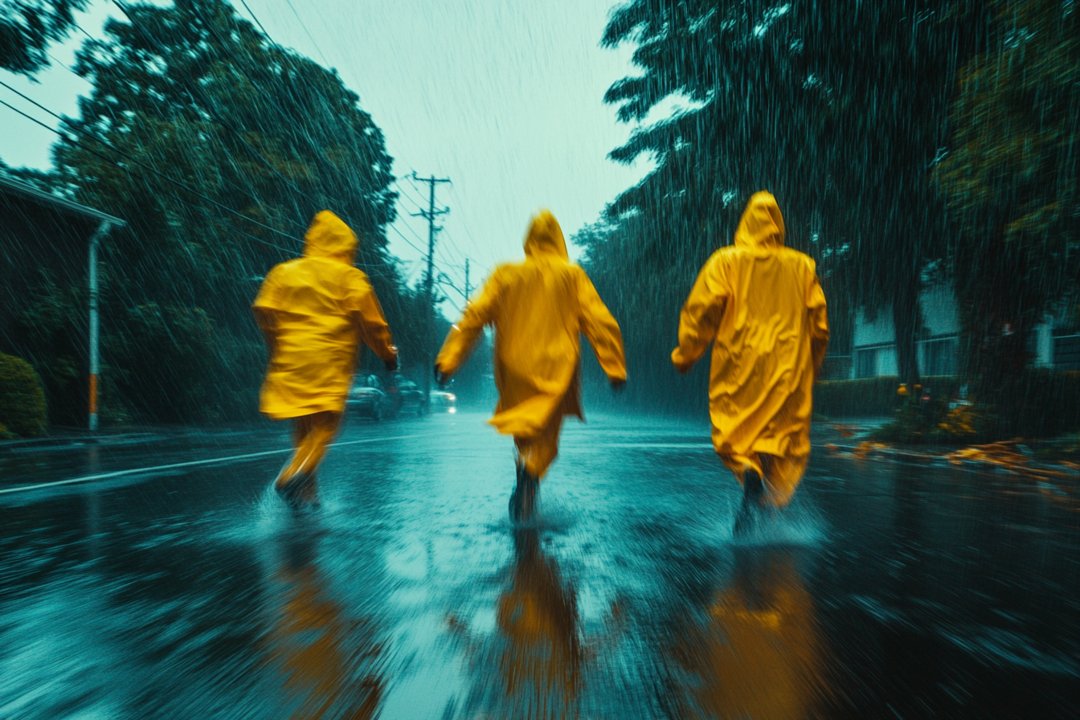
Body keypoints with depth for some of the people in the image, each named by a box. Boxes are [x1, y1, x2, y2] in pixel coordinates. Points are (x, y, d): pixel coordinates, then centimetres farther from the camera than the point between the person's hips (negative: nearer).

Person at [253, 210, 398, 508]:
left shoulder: (284, 272, 12)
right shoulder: (350, 277, 3)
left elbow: (264, 310, 2)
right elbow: (370, 321, -1)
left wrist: (278, 345, 17)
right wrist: (388, 353, 10)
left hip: (291, 360, 4)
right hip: (331, 363, -4)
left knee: (303, 425, 14)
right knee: (325, 423, -2)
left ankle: (306, 490, 17)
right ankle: (295, 474, -24)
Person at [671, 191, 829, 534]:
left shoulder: (726, 261, 0)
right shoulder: (802, 266, 9)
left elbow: (702, 308, -6)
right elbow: (818, 322, 12)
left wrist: (685, 353, 4)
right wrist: (812, 364, 26)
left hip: (738, 367, -2)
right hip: (788, 368, 2)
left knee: (734, 434, 7)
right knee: (784, 437, 11)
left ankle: (749, 472, -23)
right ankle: (771, 496, 2)